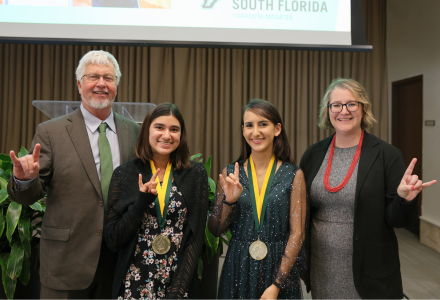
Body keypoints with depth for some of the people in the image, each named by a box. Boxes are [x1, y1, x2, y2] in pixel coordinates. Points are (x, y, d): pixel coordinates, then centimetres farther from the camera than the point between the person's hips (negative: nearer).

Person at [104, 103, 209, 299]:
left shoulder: (196, 174, -5)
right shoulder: (124, 174, -5)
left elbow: (196, 238, -5)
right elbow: (112, 240, -6)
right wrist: (141, 202, -19)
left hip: (180, 284, 0)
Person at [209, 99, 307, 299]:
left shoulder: (294, 175, -6)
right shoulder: (230, 174, -1)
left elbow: (297, 233, -8)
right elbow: (215, 230, 1)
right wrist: (228, 202, -17)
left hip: (280, 269, -1)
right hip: (238, 271, 2)